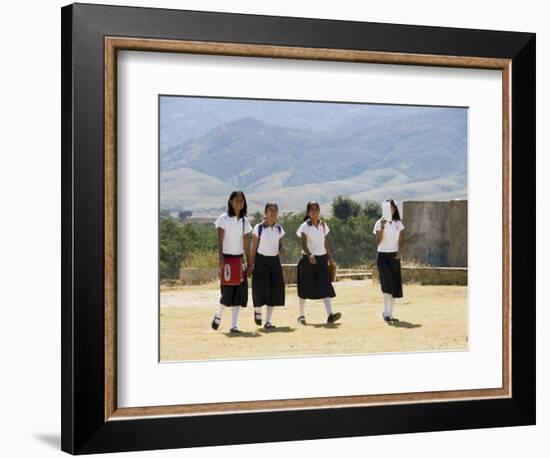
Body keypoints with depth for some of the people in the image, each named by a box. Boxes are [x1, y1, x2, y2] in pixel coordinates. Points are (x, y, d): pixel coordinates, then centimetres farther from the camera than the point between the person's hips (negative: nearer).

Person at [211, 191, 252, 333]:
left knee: (239, 292, 0)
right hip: (227, 258, -5)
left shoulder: (245, 221, 8)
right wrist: (221, 259, -23)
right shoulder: (224, 218, -5)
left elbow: (247, 244, 9)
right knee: (228, 292, -7)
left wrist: (249, 264, 7)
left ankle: (234, 326, 5)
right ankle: (218, 315, 21)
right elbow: (220, 240, -12)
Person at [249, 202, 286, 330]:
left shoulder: (279, 228, 7)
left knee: (275, 290, -2)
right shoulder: (258, 228, -5)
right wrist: (251, 265, -8)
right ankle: (257, 310, 22)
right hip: (262, 260, -4)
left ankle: (268, 321, 7)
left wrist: (281, 249, -8)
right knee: (262, 290, -11)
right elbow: (253, 248, -4)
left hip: (274, 261, 4)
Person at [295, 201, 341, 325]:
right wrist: (309, 255, -36)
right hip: (308, 259, -3)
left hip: (322, 259, 3)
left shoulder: (323, 225, 7)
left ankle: (330, 315, -21)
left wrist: (330, 258, 12)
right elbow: (304, 244, -18)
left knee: (326, 286, -11)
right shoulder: (305, 227, -8)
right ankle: (301, 316, 19)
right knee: (305, 288, 5)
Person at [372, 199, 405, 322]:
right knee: (387, 281, -21)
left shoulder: (399, 223, 7)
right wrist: (382, 227, -25)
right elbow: (378, 241, -13)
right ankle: (386, 311, -17)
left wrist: (400, 251, -10)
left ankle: (390, 314, 12)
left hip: (394, 256, 4)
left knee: (394, 284, 4)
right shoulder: (379, 223, -2)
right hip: (383, 255, -4)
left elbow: (402, 240, 8)